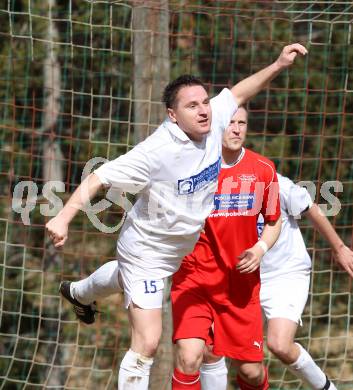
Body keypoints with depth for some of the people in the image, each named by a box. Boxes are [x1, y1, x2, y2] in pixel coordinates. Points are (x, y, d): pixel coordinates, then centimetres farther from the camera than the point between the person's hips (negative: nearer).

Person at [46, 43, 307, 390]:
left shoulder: (213, 121, -18)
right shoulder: (156, 152, -36)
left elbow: (238, 92, 3)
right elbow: (98, 179, -34)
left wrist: (279, 65, -3)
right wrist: (64, 217, -45)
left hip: (184, 248, 8)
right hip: (147, 251, -8)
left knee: (130, 280, 39)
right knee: (146, 344, -15)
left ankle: (79, 293, 71)